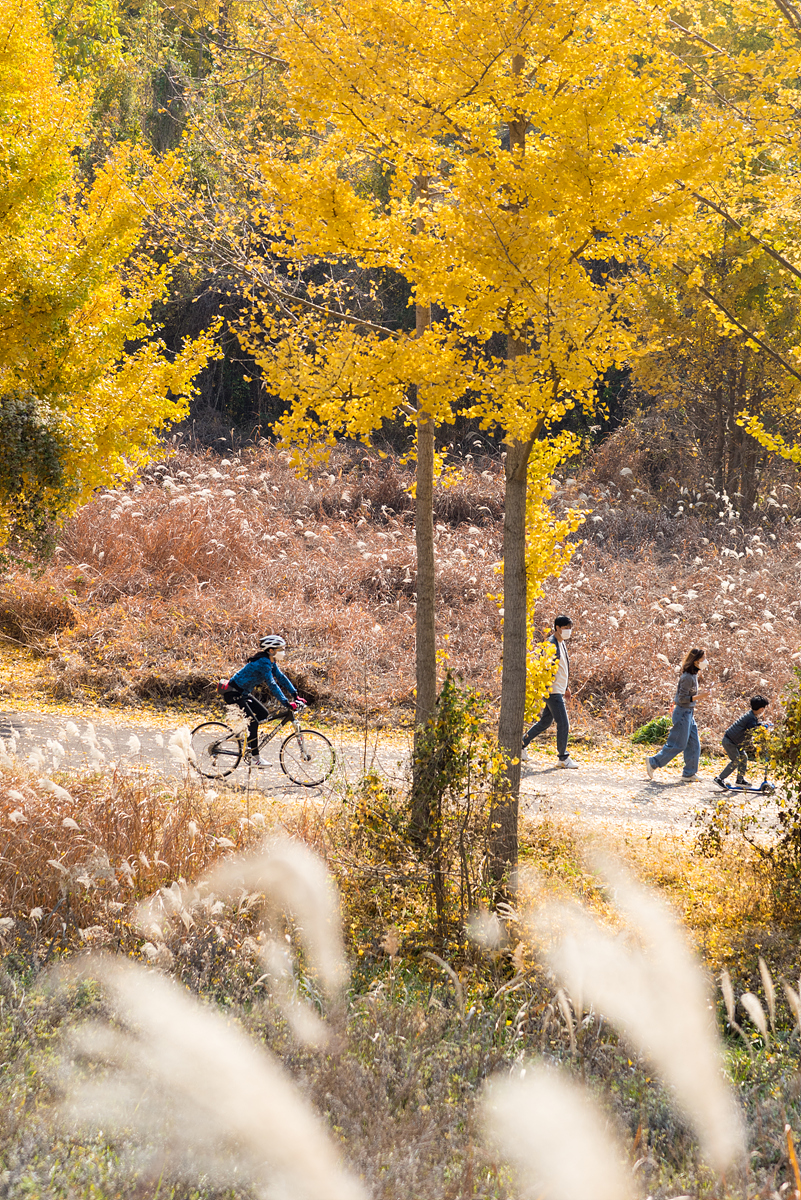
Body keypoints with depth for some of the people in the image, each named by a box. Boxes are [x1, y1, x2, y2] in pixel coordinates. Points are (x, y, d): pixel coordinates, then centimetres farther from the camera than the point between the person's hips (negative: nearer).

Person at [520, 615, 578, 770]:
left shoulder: (561, 644, 15)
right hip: (553, 691, -10)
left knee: (545, 722, 16)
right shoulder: (551, 644, -16)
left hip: (559, 690, 10)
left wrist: (567, 686, 26)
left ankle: (522, 744, 25)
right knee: (563, 723, -7)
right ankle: (563, 758, 0)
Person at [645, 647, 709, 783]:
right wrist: (698, 697, -27)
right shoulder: (688, 677, -22)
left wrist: (675, 702, 26)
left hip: (689, 713, 10)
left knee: (694, 745, 9)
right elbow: (683, 698, -22)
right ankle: (653, 763, 9)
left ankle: (689, 774, 14)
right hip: (683, 713, -10)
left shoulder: (693, 675, 7)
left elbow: (679, 689, 19)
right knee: (677, 744, -2)